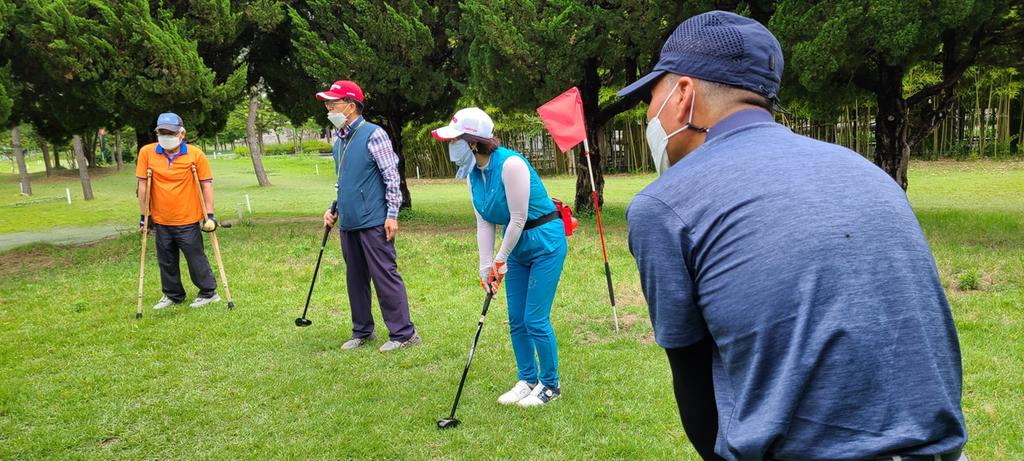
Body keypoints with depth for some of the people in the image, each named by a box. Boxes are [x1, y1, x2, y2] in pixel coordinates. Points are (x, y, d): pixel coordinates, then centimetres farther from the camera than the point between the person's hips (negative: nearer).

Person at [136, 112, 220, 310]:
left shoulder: (195, 154, -9)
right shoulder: (147, 152, -3)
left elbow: (207, 184, -5)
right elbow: (142, 185, 2)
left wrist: (209, 215, -8)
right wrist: (143, 216, 3)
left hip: (188, 221, -3)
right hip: (161, 221, 3)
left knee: (196, 259, 4)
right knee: (166, 262, 15)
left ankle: (209, 292, 21)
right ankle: (173, 295, 32)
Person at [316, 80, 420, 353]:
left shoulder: (373, 135, -9)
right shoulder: (339, 141, 15)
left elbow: (392, 177, -11)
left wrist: (392, 214, -15)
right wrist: (334, 210, 17)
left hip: (373, 222, -8)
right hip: (348, 223, 8)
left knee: (385, 276, -5)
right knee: (355, 278, 13)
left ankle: (403, 333, 2)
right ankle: (362, 331, 25)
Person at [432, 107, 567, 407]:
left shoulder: (510, 164, -25)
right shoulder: (473, 174, -1)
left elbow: (518, 219, -23)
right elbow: (484, 223, 1)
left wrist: (501, 260, -13)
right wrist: (486, 265, -5)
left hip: (545, 242, -8)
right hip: (516, 247, 8)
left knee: (535, 320, -4)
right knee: (516, 321, 11)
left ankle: (550, 385, 14)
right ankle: (527, 380, 27)